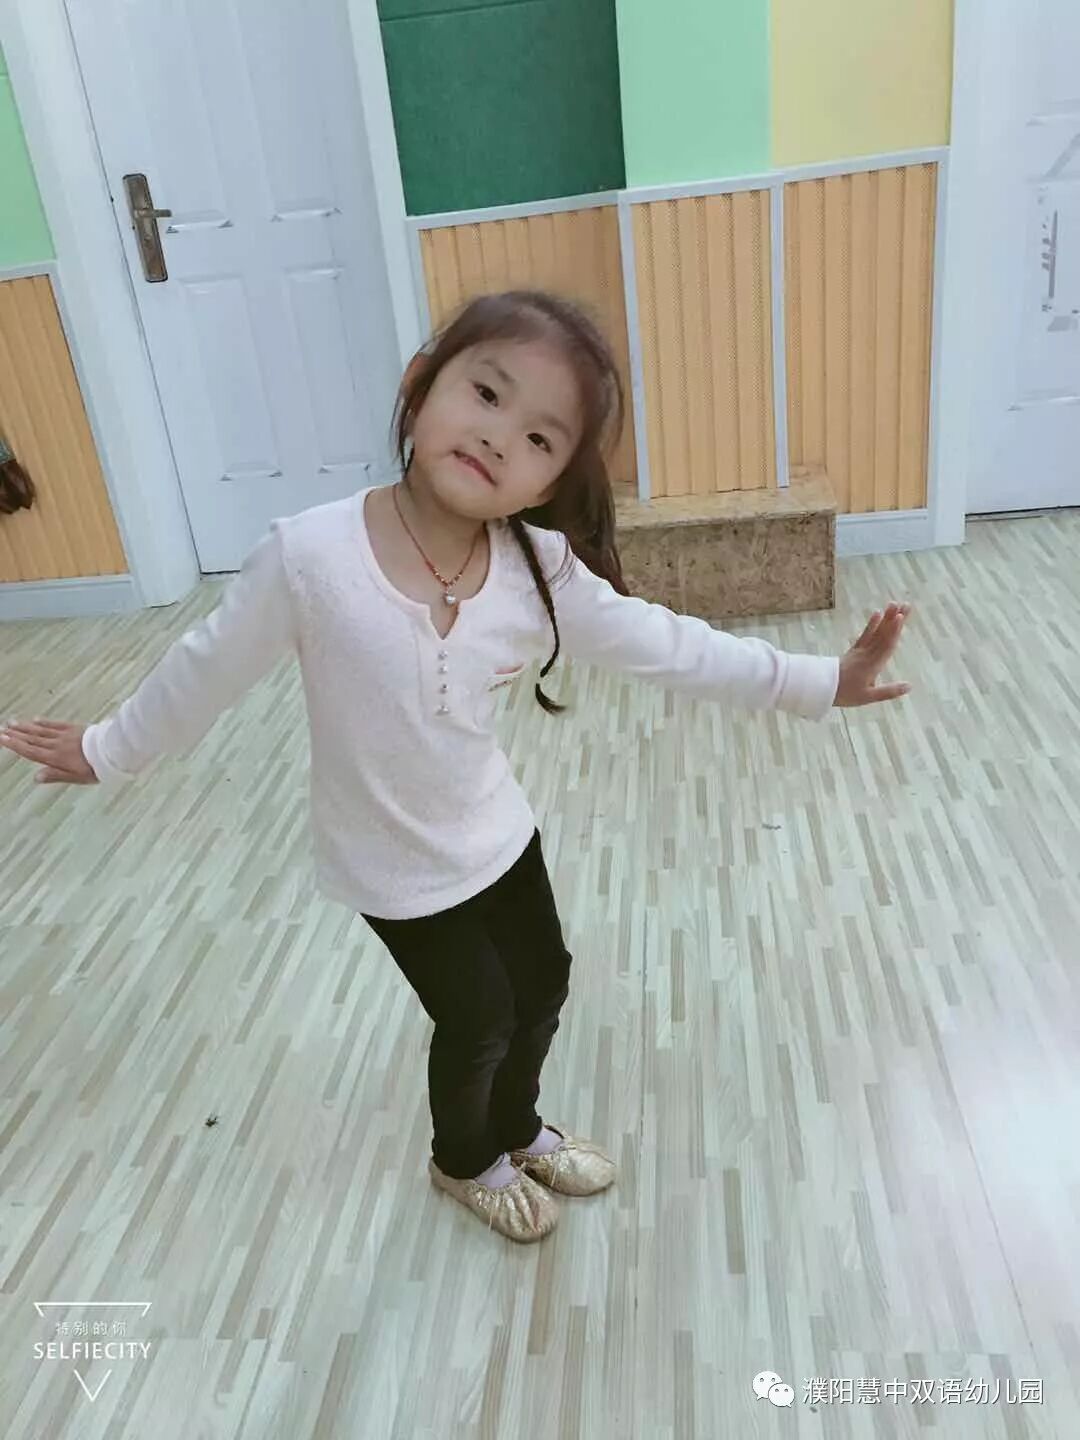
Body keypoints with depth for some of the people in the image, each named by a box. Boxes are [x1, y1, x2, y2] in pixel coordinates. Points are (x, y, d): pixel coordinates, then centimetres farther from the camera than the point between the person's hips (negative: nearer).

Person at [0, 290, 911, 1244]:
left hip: (494, 830, 4)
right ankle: (466, 1160, 49)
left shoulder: (543, 571, -19)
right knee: (478, 1019, 12)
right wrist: (109, 751, 1)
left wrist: (818, 681, -9)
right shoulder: (311, 554, -30)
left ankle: (518, 1128, 56)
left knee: (543, 983, 22)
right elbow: (210, 668, -14)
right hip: (390, 861, -4)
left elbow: (665, 644, -9)